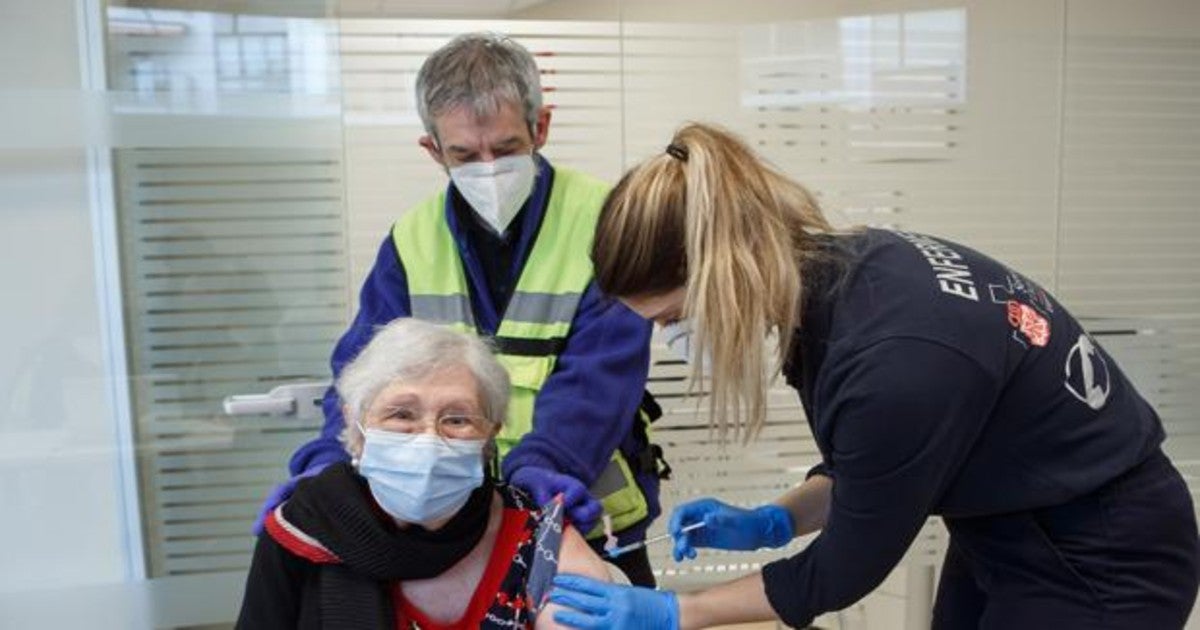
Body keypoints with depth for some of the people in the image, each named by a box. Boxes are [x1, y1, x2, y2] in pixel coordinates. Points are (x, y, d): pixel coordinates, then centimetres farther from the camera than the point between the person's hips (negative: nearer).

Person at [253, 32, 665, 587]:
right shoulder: (411, 239, 0)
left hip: (584, 522, -2)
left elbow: (600, 372, -20)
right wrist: (331, 461, -20)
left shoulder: (604, 221, -12)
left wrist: (540, 463, -36)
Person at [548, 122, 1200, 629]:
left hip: (1101, 562, -7)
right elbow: (868, 466, 6)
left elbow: (844, 570, -19)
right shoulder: (844, 271, -12)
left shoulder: (894, 361, -36)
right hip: (1007, 528, 8)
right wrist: (770, 521, -3)